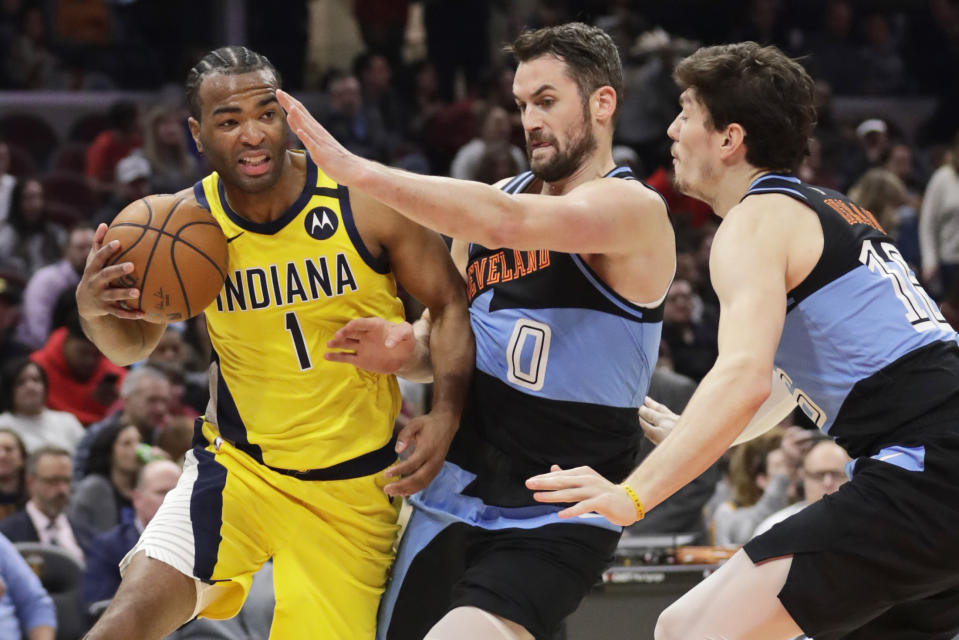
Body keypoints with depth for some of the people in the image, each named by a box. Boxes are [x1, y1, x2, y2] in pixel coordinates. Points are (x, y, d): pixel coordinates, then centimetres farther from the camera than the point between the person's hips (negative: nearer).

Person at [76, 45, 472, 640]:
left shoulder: (365, 201, -14)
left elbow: (450, 304, -4)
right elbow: (133, 344, 7)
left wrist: (445, 416, -19)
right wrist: (94, 308, -17)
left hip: (355, 484, 0)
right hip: (238, 466, 0)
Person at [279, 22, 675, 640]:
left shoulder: (634, 208, -12)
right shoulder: (500, 195, 10)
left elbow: (503, 223, -29)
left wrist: (354, 169, -28)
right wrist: (405, 344, -4)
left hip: (554, 524, -7)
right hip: (451, 499, 7)